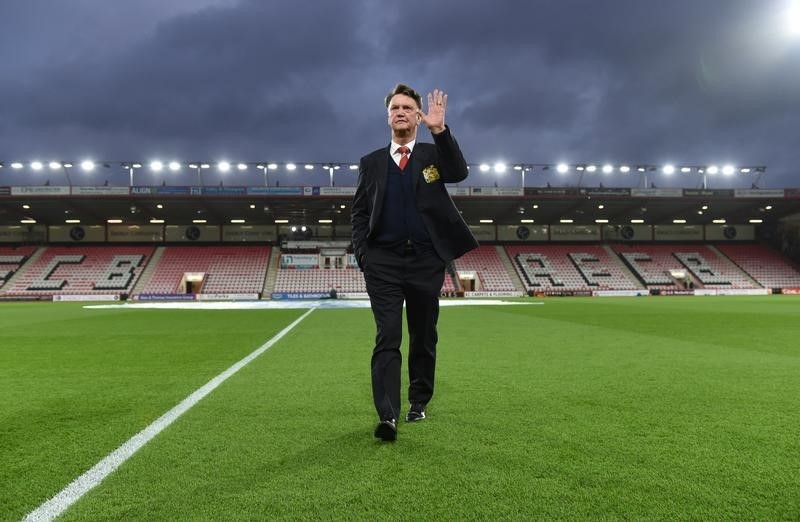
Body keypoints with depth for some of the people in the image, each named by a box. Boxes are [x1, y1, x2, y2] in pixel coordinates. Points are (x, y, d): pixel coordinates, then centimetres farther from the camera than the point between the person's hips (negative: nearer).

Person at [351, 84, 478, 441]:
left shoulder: (433, 154, 10)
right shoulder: (371, 163, 13)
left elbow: (459, 173, -12)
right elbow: (359, 212, 11)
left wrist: (440, 130, -21)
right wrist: (362, 251, -2)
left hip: (426, 261, 0)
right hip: (384, 261, 0)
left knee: (424, 336, 10)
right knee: (387, 337, -9)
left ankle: (419, 401, 27)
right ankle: (387, 415, -12)